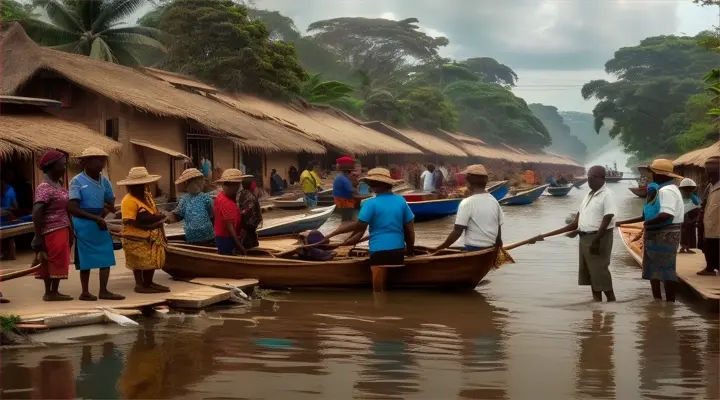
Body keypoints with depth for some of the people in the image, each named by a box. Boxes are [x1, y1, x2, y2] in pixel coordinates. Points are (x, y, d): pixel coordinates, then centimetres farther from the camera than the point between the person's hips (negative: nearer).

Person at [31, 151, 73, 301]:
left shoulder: (58, 184, 13)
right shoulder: (45, 188, -17)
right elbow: (36, 212, -22)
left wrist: (69, 230, 20)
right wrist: (38, 237, -22)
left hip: (61, 230, 9)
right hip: (53, 231, -9)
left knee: (53, 261, 11)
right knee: (56, 261, -4)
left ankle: (50, 291, 16)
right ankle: (52, 292, 2)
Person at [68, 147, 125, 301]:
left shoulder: (104, 181, 8)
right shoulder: (77, 181, -10)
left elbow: (111, 205, 17)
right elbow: (72, 208, -17)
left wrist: (105, 205, -5)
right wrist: (95, 217, -19)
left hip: (100, 223, 6)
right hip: (84, 225, -6)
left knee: (106, 257, 4)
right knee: (86, 260, 1)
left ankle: (104, 291, 11)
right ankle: (85, 292, 9)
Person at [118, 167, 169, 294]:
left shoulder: (147, 196, 12)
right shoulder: (129, 201, -19)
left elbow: (155, 213, 20)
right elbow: (130, 222, -23)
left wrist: (159, 217, 0)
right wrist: (145, 225, -20)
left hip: (151, 237, 9)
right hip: (136, 239, -9)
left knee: (152, 261, 12)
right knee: (139, 262, -2)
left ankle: (149, 283, 23)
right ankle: (140, 285, 8)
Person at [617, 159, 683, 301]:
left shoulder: (667, 190, -18)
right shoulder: (659, 189, 14)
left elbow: (667, 215, -31)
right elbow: (650, 214, 19)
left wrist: (647, 223, -19)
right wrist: (624, 222, 18)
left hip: (665, 235, -11)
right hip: (655, 234, 11)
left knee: (665, 270, -7)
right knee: (652, 269, 16)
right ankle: (657, 300, 24)